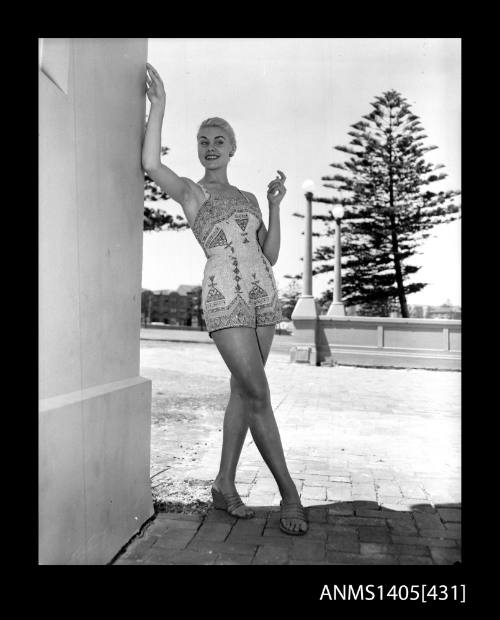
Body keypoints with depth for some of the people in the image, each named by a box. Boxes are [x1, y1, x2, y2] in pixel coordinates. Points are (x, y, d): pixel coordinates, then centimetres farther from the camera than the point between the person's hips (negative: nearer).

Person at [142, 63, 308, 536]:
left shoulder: (247, 198, 23)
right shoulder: (190, 192, 9)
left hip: (263, 293, 6)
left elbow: (270, 255, 15)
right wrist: (158, 103, -8)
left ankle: (225, 486, 18)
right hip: (224, 294, -6)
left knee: (242, 392, 6)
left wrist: (274, 205, 7)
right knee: (258, 395, -11)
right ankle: (289, 493, 0)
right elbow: (151, 164, -13)